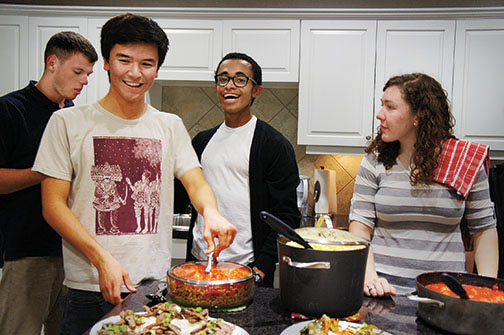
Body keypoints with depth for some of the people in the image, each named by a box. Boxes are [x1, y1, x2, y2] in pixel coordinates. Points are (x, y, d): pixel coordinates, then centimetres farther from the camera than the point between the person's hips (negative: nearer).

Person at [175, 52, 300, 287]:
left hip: (247, 268, -5)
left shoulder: (274, 144, -8)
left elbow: (286, 216, -10)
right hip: (199, 261, 5)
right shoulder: (202, 141, 9)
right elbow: (179, 201, 14)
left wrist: (261, 269, -18)